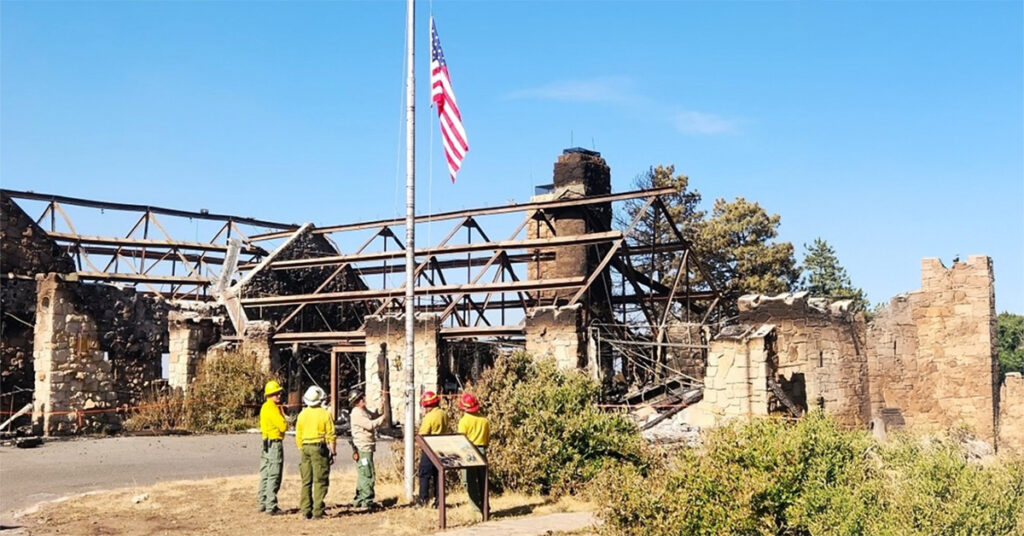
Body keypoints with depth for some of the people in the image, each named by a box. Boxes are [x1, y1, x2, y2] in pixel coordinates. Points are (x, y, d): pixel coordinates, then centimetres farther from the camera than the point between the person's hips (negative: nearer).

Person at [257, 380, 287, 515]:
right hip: (275, 444, -10)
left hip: (266, 443, 10)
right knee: (273, 477, -6)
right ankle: (271, 507, -5)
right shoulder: (272, 409, -17)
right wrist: (282, 413, -3)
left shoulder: (264, 407, 14)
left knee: (265, 475, 15)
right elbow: (283, 426, -20)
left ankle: (262, 503, 21)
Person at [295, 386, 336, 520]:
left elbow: (298, 436, 10)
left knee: (306, 481, 10)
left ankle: (305, 511, 10)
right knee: (320, 481, -1)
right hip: (319, 448, -4)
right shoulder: (325, 414, -6)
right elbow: (330, 436, -7)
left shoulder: (302, 414, 7)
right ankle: (317, 511, -4)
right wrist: (333, 452, 0)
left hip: (305, 448, 5)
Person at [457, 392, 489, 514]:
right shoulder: (484, 419, 5)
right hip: (482, 451, 5)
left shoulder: (464, 420, -9)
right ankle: (485, 507, 18)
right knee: (482, 480, 14)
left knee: (471, 482, 0)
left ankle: (476, 507, -4)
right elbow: (488, 438, 9)